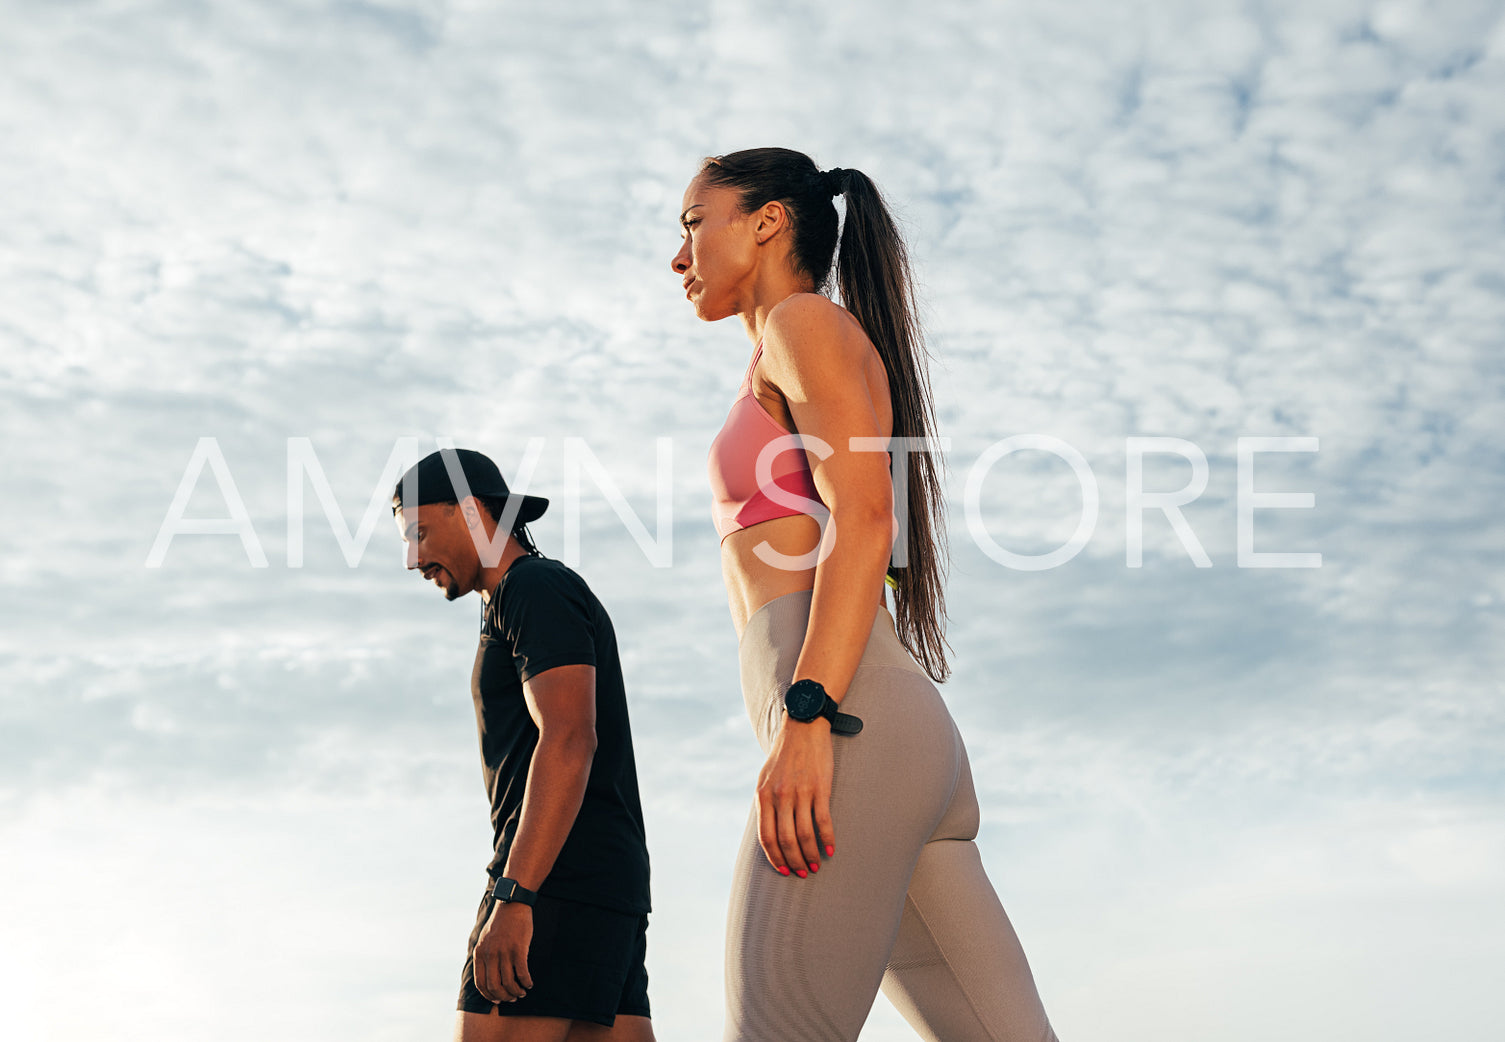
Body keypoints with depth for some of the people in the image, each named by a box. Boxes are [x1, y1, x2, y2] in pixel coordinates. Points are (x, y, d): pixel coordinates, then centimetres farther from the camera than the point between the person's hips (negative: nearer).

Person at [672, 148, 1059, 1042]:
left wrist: (803, 717, -22)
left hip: (850, 728, -10)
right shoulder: (804, 398, 32)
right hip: (917, 741, 10)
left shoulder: (808, 321, 5)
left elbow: (865, 517, -11)